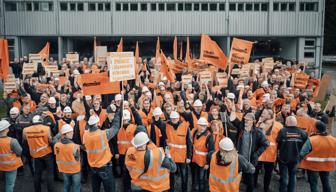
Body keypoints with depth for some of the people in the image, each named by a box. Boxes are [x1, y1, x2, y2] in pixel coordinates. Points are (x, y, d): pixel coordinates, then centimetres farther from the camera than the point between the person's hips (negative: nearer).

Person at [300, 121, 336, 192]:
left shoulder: (311, 140, -22)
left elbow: (302, 153, -21)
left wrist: (301, 159, -1)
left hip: (313, 166, -5)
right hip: (327, 166, 5)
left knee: (314, 184, 7)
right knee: (326, 183, 23)